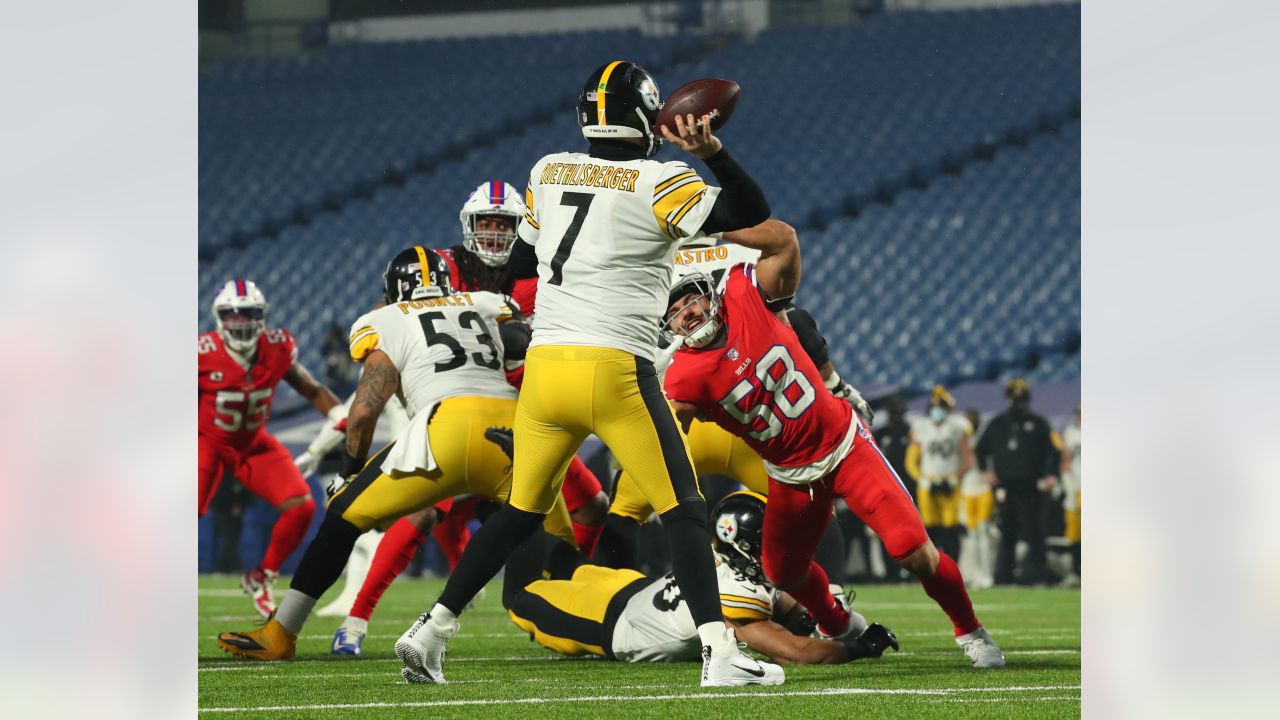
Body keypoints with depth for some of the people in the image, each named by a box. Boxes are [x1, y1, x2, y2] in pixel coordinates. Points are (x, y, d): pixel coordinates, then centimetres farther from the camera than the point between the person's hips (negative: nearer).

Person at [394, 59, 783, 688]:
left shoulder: (548, 173, 11)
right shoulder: (658, 184, -5)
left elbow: (519, 263, 24)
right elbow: (753, 215, -6)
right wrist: (712, 153, -13)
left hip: (544, 366, 5)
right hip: (616, 373, -5)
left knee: (521, 511, 19)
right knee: (684, 511, 0)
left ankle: (431, 630, 17)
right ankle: (719, 652, -12)